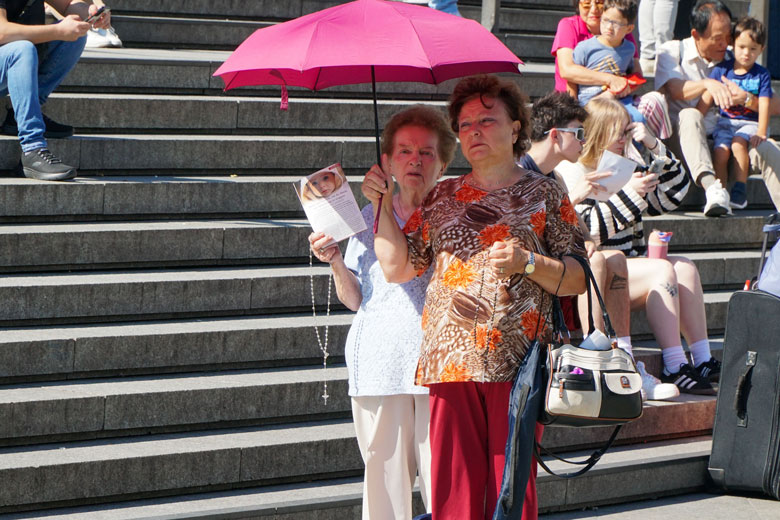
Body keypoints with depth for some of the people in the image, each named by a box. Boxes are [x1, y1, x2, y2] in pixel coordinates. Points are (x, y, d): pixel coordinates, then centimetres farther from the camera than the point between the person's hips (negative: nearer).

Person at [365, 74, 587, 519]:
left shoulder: (544, 194, 9)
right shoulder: (442, 198, 18)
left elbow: (578, 279, 5)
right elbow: (398, 267, 15)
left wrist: (528, 262, -11)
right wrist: (383, 204, 9)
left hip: (517, 364, -2)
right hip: (451, 361, 3)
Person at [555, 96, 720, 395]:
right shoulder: (572, 173, -4)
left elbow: (673, 194, 23)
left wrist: (654, 147, 11)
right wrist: (629, 194, -18)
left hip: (628, 264, 8)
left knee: (684, 267, -12)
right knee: (662, 270, -26)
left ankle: (703, 361, -19)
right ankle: (674, 369, -31)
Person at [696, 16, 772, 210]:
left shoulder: (762, 75, 2)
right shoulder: (721, 70, 6)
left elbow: (764, 105, -6)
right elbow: (706, 100, 6)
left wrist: (761, 132, -18)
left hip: (749, 123, -2)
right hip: (725, 122, 2)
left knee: (738, 144, -33)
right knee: (720, 152, -25)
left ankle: (740, 191, -26)